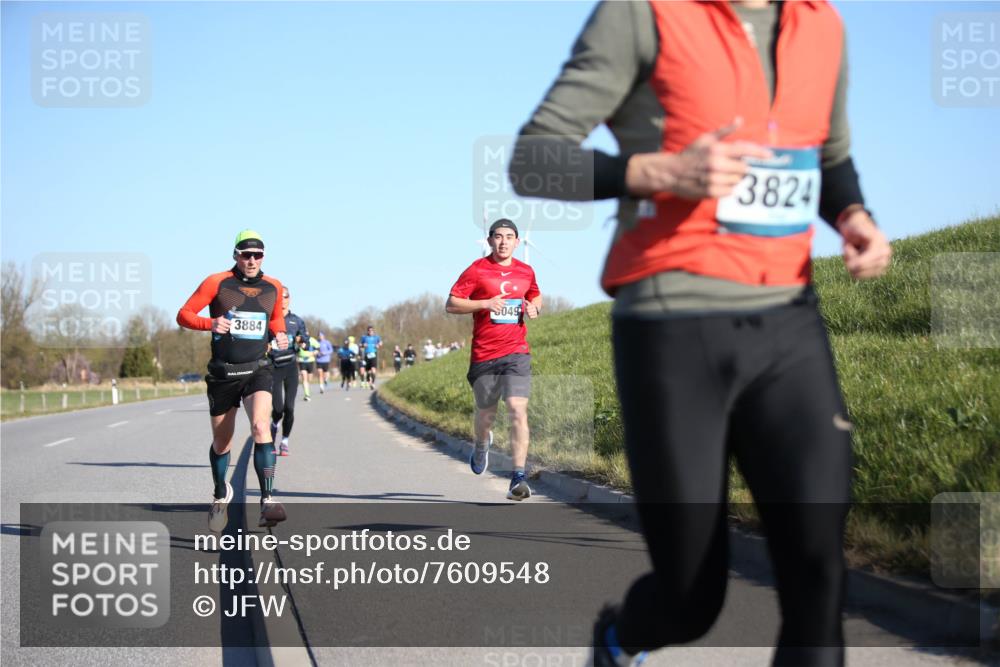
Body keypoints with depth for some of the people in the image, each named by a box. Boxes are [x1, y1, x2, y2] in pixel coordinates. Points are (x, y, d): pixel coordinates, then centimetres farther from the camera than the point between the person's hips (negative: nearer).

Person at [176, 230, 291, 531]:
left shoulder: (272, 287, 5)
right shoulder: (217, 283, -5)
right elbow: (184, 315, -3)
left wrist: (279, 335, 2)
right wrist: (210, 323, -22)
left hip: (257, 370, 0)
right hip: (223, 373, 0)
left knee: (260, 426, -26)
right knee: (221, 443, 12)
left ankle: (267, 501, -31)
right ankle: (221, 494, 40)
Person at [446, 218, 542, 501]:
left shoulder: (526, 272, 10)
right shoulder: (477, 270, -2)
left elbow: (536, 296, 29)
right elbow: (451, 304, -4)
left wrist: (534, 307, 5)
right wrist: (485, 303, -17)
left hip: (516, 353, 1)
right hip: (484, 355, -1)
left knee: (518, 411, -15)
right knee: (486, 415, 11)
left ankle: (518, 478, -17)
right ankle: (482, 446, 48)